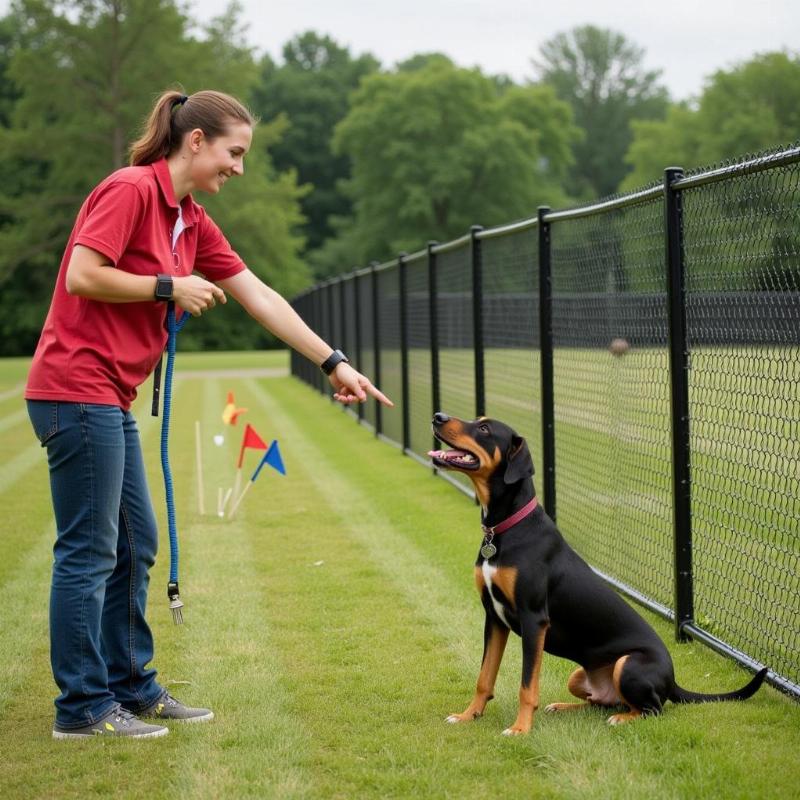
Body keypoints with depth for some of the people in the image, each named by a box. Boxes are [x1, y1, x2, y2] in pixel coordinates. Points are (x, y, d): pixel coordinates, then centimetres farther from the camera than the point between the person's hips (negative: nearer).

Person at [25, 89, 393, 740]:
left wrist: (334, 362, 12)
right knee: (90, 550, -4)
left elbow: (261, 297, 15)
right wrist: (169, 287, -11)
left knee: (135, 544, 14)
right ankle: (82, 707, 4)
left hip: (112, 398, 10)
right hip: (77, 387, -10)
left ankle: (132, 687, 24)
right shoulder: (130, 190, -12)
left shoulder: (193, 223, 14)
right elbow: (82, 276, -20)